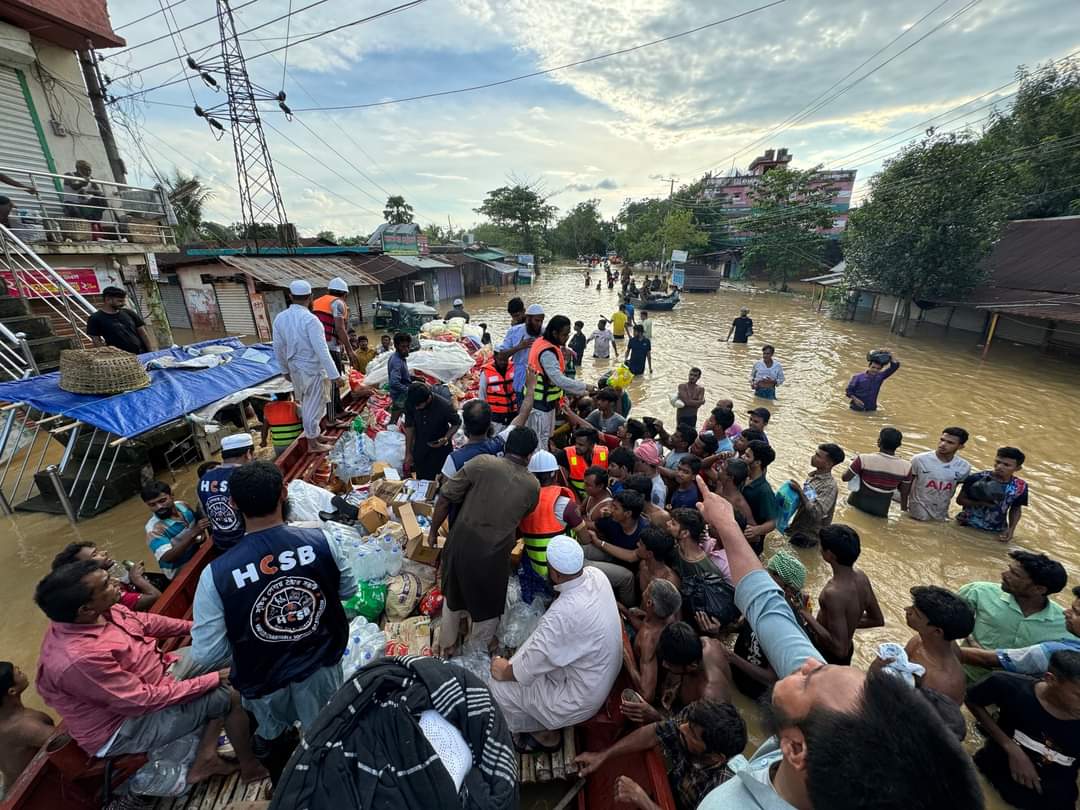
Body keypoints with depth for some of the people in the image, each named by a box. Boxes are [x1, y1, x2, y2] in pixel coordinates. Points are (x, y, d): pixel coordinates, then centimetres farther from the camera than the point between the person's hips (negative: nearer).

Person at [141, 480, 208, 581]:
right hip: (180, 572, -7)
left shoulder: (182, 505, -4)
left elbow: (199, 519, 16)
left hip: (197, 556, 8)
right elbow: (167, 557, -30)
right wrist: (193, 533, -37)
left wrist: (201, 532, -5)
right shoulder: (154, 528, -20)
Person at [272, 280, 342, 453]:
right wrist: (334, 375, -18)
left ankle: (316, 434, 36)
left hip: (295, 368, 7)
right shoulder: (310, 319, -21)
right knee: (313, 405, 6)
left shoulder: (280, 318, 1)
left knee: (306, 403, 21)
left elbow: (278, 348, 8)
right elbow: (322, 350, -23)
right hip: (312, 369, -7)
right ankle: (313, 443, 17)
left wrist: (285, 369, 21)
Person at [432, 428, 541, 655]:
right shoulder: (533, 486, -5)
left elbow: (445, 498, -10)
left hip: (461, 544, 1)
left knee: (453, 596, 28)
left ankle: (446, 645, 48)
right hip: (494, 555, -1)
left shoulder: (481, 463, -13)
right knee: (487, 609, 25)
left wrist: (433, 531, 4)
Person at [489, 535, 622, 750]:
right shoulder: (596, 575, -15)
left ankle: (546, 736, 25)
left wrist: (504, 671, -5)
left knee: (500, 686, 1)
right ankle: (545, 720, 31)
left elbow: (527, 670, -22)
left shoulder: (562, 614, -37)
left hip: (584, 698, -7)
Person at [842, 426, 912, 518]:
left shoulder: (864, 459, -21)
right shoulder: (905, 466, -11)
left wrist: (855, 463, 8)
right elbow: (904, 492, 0)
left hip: (858, 505, -2)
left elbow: (845, 477, -10)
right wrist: (903, 509, 17)